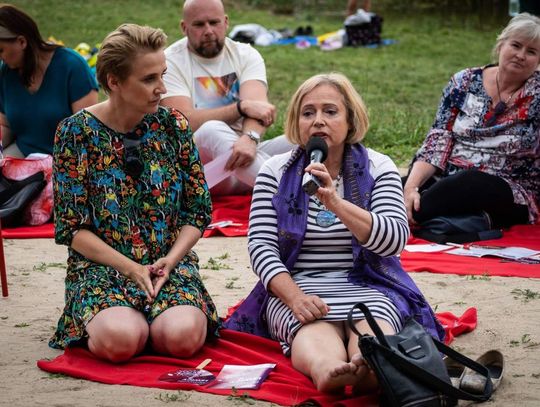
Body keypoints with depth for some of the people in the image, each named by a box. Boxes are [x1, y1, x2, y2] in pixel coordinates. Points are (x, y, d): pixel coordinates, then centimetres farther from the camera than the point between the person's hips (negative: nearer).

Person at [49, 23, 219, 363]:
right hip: (101, 265, -2)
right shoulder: (77, 132, -5)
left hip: (169, 263, 2)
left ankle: (148, 320, 6)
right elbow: (71, 227, -5)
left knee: (183, 337, -29)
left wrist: (171, 259, -12)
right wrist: (131, 268, -14)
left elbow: (199, 211, 6)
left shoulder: (173, 125, 3)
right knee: (120, 340, -32)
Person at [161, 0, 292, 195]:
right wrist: (242, 106, -22)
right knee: (212, 131, -36)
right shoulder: (171, 62, -2)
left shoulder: (246, 55, 7)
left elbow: (257, 106, -12)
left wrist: (250, 138, -35)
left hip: (246, 151, 4)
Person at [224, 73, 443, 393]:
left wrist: (336, 203, -20)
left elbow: (395, 240, -7)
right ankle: (325, 367, -68)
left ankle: (375, 366, -68)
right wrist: (294, 297, -19)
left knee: (372, 332, -37)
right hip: (296, 287, 0)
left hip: (368, 287, 0)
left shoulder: (379, 168, 8)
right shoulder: (275, 171, 10)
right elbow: (261, 245, 0)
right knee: (315, 337, -37)